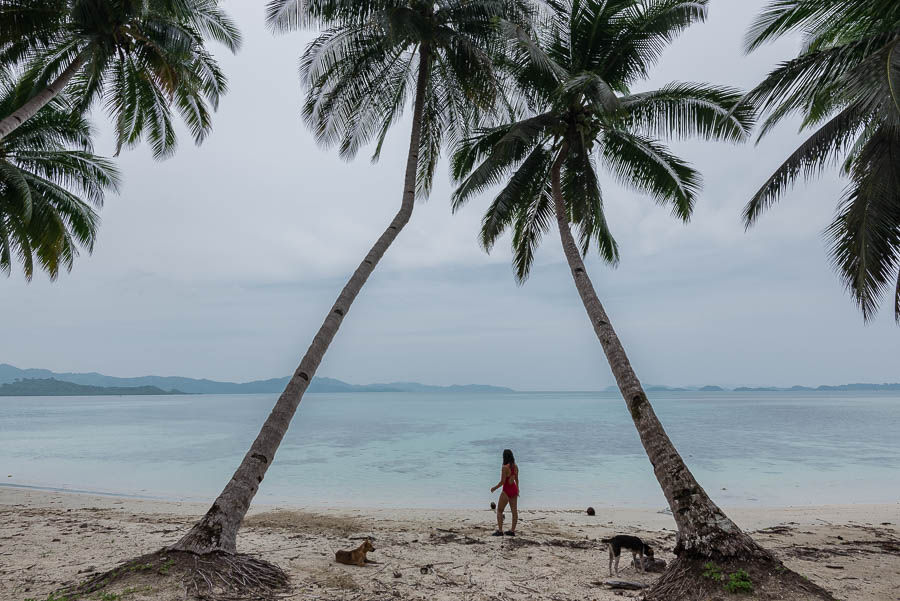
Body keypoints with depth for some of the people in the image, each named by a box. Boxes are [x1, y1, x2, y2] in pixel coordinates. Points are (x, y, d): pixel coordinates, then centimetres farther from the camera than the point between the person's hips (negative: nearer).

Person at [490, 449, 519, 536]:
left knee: (499, 510, 5)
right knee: (514, 510, 11)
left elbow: (502, 481, -19)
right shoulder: (515, 466, 1)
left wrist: (494, 488, -5)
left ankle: (500, 530, 2)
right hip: (514, 489, 7)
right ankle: (512, 530, 18)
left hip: (507, 490, -7)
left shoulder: (505, 467, -21)